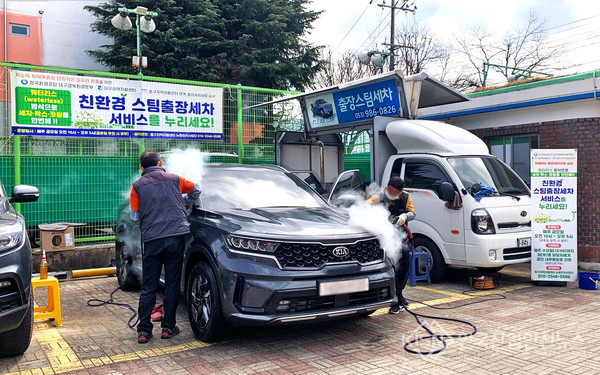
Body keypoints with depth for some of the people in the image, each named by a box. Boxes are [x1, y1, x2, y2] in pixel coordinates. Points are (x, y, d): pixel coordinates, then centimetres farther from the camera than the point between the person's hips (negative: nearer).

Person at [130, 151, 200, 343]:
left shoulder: (138, 186, 6)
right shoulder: (174, 179, 10)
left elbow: (135, 216, 6)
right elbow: (195, 189, 26)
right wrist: (188, 204, 42)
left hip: (151, 239, 0)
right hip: (176, 236, 1)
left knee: (148, 286, 8)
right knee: (172, 284, 8)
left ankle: (144, 331, 9)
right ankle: (168, 327, 13)